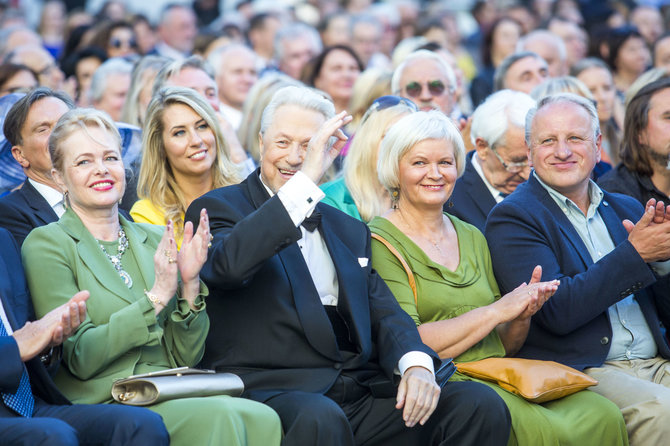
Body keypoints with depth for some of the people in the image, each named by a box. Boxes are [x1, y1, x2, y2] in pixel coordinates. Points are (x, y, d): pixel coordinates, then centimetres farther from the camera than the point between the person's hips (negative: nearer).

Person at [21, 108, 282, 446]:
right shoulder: (46, 244, 1)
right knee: (220, 416, -33)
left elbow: (184, 358, 12)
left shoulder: (154, 240, 16)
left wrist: (189, 284, -4)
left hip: (172, 395, 5)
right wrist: (156, 296, -14)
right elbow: (79, 358, -9)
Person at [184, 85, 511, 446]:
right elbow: (228, 266, -17)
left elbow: (384, 313, 16)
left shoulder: (349, 230, 25)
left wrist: (416, 364, -8)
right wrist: (306, 181, -18)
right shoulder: (218, 208, 6)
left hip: (360, 395, 6)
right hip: (274, 389, -6)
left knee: (481, 405, -15)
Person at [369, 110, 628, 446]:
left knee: (604, 416, -20)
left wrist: (522, 316, -2)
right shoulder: (380, 242, -1)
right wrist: (496, 311, -12)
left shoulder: (472, 238, 19)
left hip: (498, 377, 6)